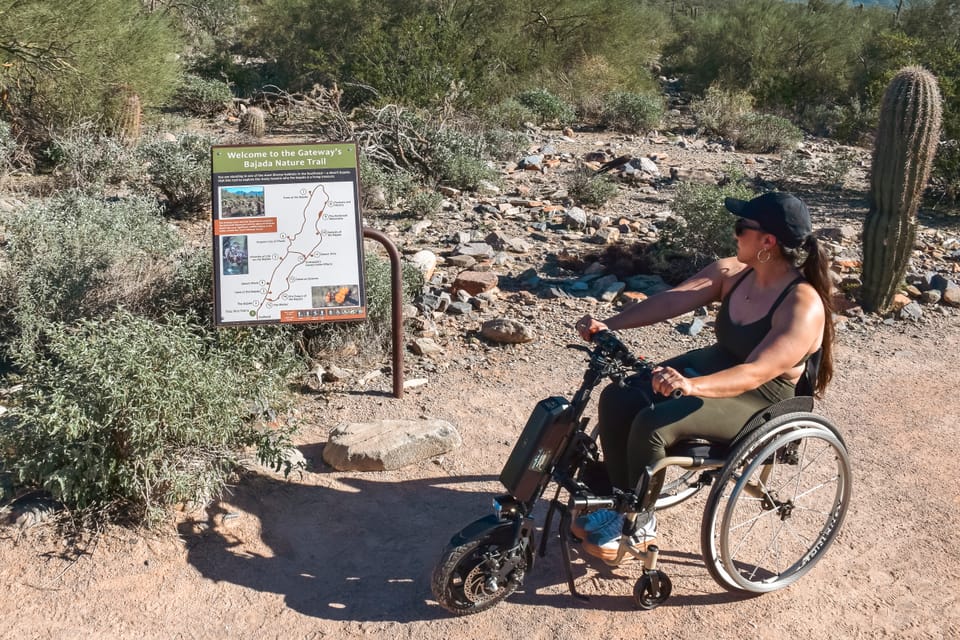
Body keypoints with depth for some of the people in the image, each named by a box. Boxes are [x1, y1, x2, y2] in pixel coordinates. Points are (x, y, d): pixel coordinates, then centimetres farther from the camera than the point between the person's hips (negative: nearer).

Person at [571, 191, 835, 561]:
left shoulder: (802, 307, -25)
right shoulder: (732, 272, -3)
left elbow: (756, 373, -35)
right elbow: (672, 300, -11)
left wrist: (691, 386, -51)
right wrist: (610, 325, -24)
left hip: (760, 401, -8)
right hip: (713, 365, 8)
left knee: (652, 424, -27)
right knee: (618, 399, -12)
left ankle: (639, 526, -2)